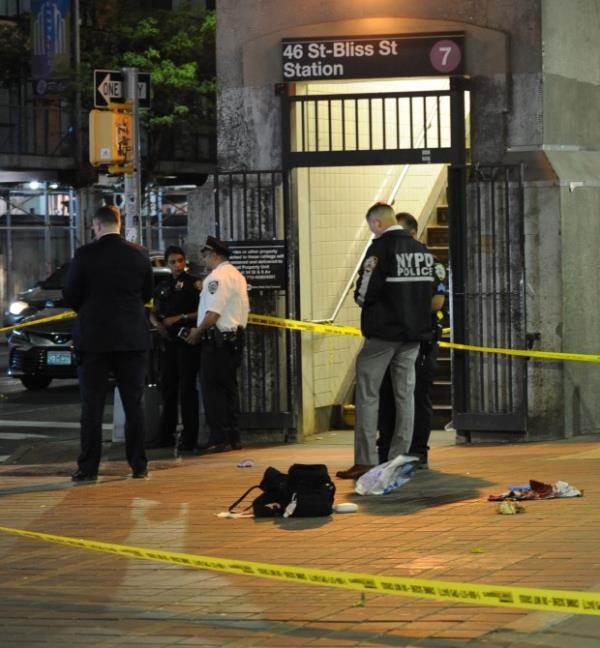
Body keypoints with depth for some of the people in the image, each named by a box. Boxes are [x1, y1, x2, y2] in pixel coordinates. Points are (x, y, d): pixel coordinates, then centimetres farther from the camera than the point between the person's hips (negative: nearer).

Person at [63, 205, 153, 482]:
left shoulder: (85, 254, -10)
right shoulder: (139, 254, 0)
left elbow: (70, 295, -3)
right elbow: (146, 294, 9)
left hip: (94, 337, -2)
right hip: (133, 339, 2)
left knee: (92, 405, 2)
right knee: (133, 404, 8)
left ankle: (89, 467, 1)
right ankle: (138, 465, 8)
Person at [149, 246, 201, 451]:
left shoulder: (193, 283, -3)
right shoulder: (163, 287, 16)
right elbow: (153, 313, 23)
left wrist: (180, 318, -14)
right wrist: (158, 324, 2)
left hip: (187, 340, -6)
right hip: (168, 341, 6)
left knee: (187, 388, -6)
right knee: (167, 388, 10)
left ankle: (189, 437, -5)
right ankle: (166, 436, 16)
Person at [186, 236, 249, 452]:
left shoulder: (217, 277, -14)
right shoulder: (237, 276, 16)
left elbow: (213, 313, -20)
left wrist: (197, 331, -5)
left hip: (217, 339, -9)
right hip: (236, 335, 9)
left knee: (212, 388, -6)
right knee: (230, 387, 12)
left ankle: (219, 438, -9)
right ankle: (233, 437, 14)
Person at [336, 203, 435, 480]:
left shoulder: (380, 248, -14)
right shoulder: (422, 250, 8)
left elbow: (365, 294, -16)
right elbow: (430, 291, 13)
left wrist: (360, 298, 5)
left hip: (383, 332, -6)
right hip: (414, 332, 6)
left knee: (367, 394, 0)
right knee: (405, 395, 9)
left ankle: (365, 461, -4)